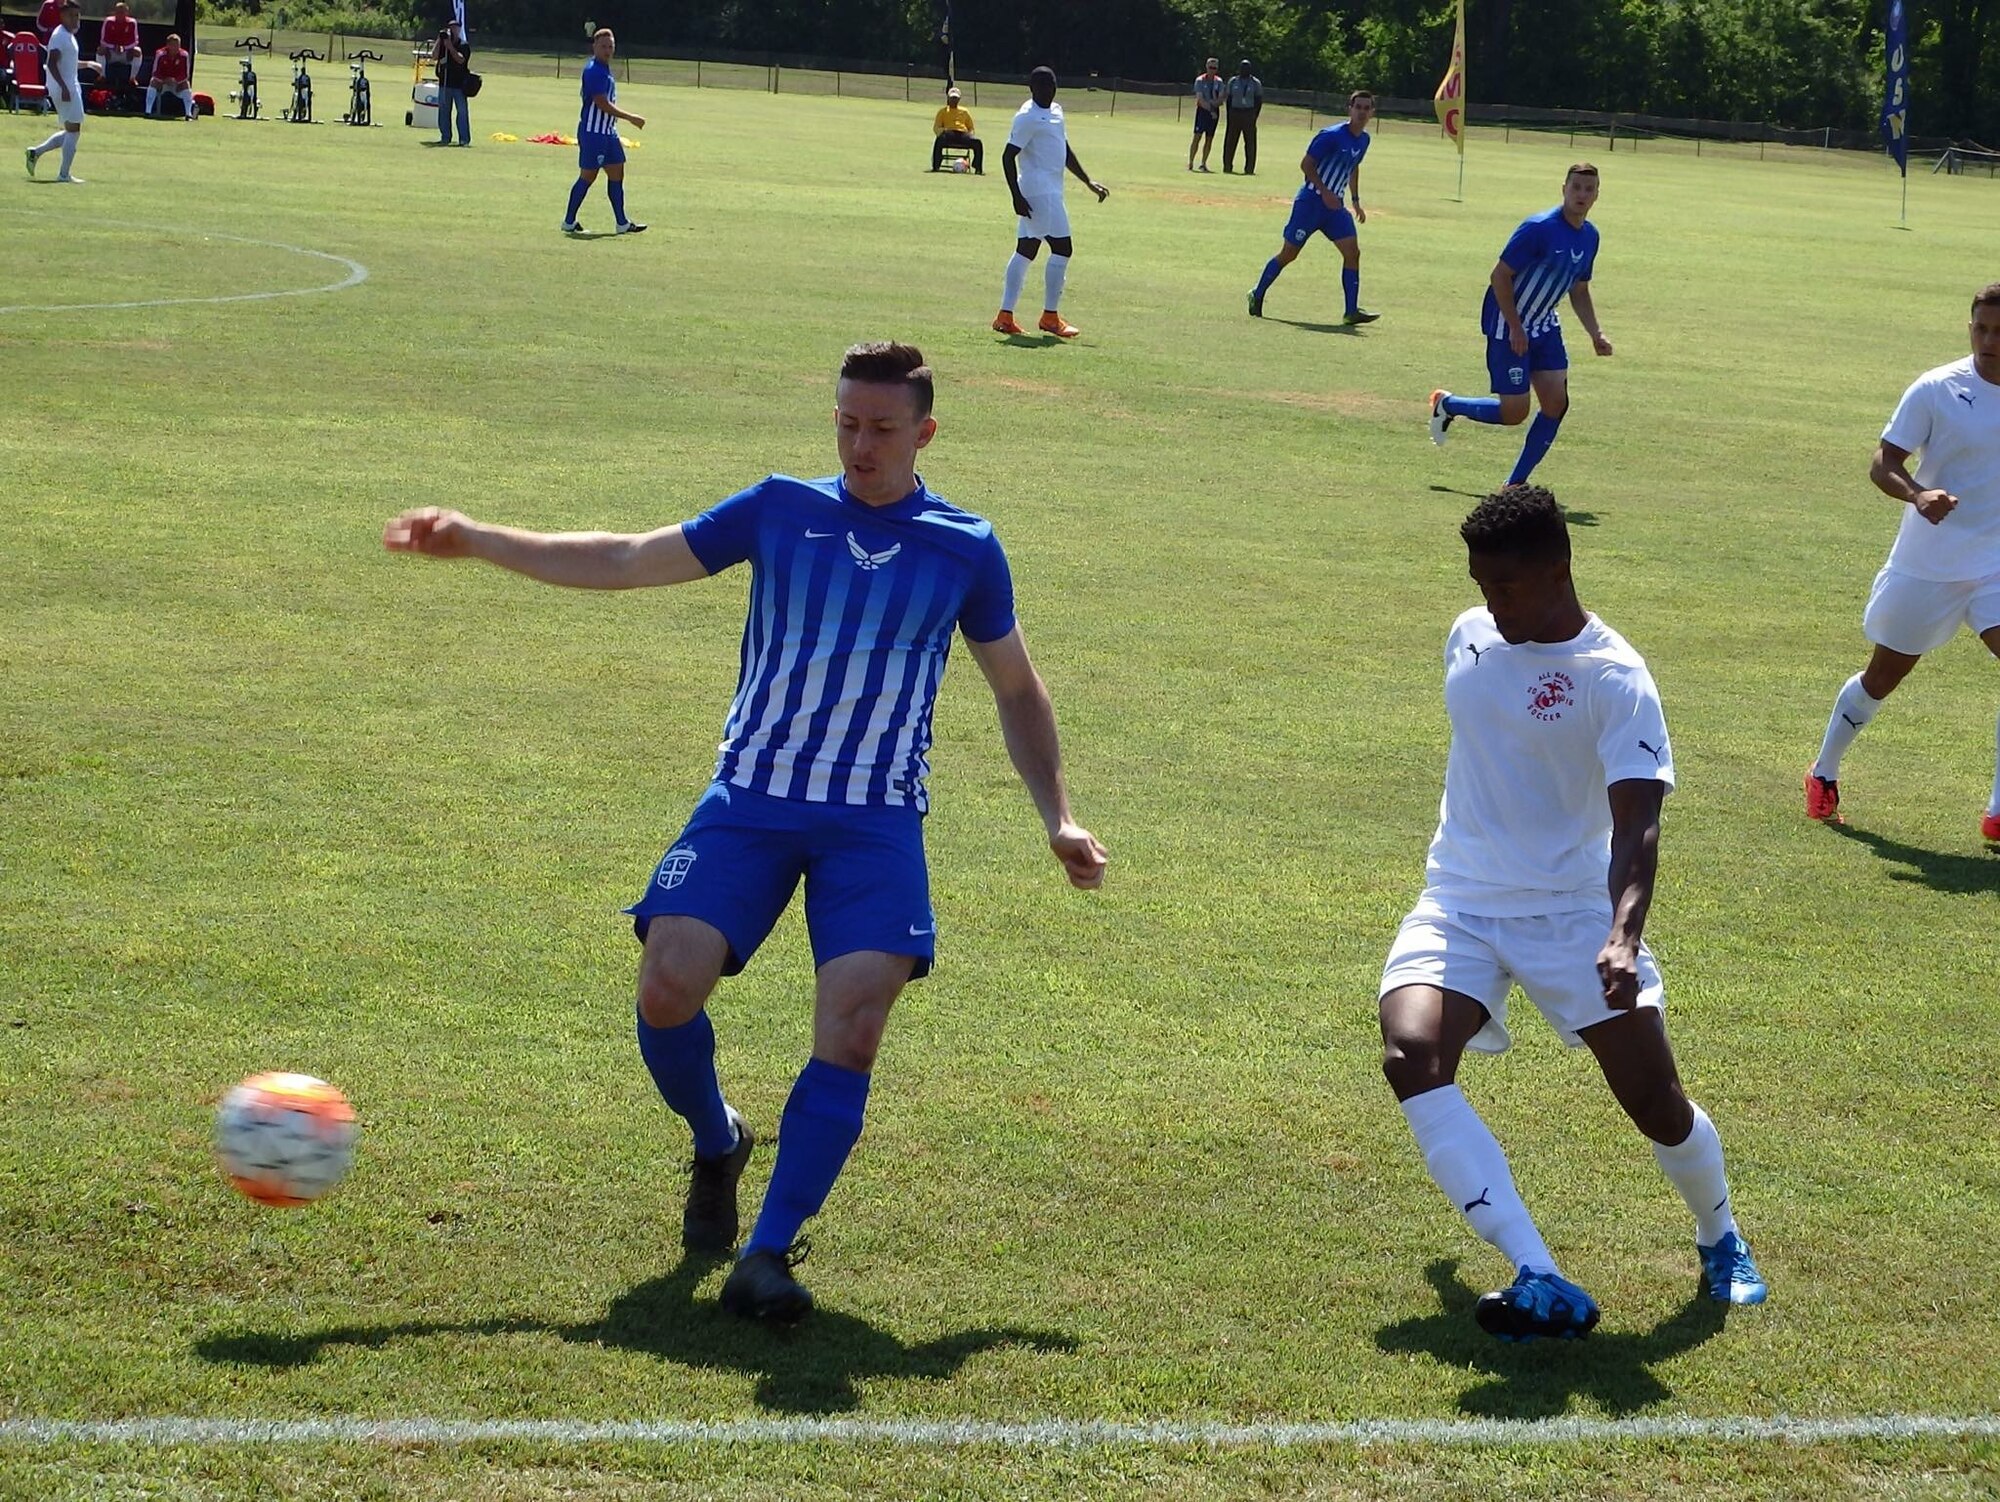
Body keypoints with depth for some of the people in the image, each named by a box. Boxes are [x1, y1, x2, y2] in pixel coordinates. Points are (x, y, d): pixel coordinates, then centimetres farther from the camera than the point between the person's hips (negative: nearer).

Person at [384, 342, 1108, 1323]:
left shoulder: (965, 550, 7)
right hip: (749, 802, 1)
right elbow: (623, 562, 10)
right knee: (667, 991, -15)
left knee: (850, 1034, -18)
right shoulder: (779, 511, 7)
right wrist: (474, 540, 3)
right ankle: (716, 1147, 17)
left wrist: (1058, 818, 11)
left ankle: (767, 1254, -10)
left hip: (877, 826, -1)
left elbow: (1018, 693, 20)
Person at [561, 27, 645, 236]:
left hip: (608, 132, 10)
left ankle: (622, 223, 10)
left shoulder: (604, 70, 13)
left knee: (617, 173, 8)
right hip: (593, 132, -10)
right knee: (588, 176, -4)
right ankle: (569, 222, 5)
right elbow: (602, 103, -21)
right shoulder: (593, 71, -17)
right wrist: (630, 118, -17)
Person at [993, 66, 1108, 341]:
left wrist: (1088, 181, 19)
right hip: (1039, 192, -10)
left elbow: (1065, 152, 24)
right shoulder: (1027, 117, -13)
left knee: (1025, 252, 9)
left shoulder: (1056, 110, 15)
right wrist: (1017, 197, -22)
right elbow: (1008, 156, -17)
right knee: (1061, 249, -10)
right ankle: (1050, 317, -4)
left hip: (1051, 192, 10)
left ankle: (1005, 317, 12)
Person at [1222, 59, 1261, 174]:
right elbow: (1229, 99, 12)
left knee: (1250, 141, -4)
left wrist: (1254, 116, -6)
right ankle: (1227, 166, 9)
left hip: (1248, 113, -2)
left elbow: (1259, 101, 2)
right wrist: (1229, 115, 3)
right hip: (1235, 112, 2)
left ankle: (1249, 168, -2)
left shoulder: (1255, 83, 4)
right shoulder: (1233, 81, 11)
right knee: (1230, 140, 2)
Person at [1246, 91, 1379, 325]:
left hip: (1335, 206, 7)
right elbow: (1306, 164, -15)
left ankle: (1352, 311, -7)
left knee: (1352, 252, -8)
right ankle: (1257, 294, 20)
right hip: (1310, 202, -7)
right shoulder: (1332, 136, -17)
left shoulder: (1363, 139, 7)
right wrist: (1325, 192, -22)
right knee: (1289, 253, 1)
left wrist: (1356, 200, 24)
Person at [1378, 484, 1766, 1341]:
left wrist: (1622, 939, -39)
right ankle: (1542, 1285, -30)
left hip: (1572, 912, -4)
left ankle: (1720, 1239, 35)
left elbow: (1636, 827, -23)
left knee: (1657, 1104, -3)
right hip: (1459, 904, 4)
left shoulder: (1614, 680, -14)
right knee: (1411, 1057, -24)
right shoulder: (1470, 636, 4)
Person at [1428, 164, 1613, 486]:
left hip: (1545, 327, 8)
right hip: (1508, 327, -8)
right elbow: (1500, 276, -18)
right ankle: (1447, 404, 20)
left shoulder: (1589, 236, 4)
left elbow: (1579, 290, 18)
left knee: (1556, 402, -5)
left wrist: (1595, 333, 6)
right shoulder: (1539, 228, -21)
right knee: (1514, 413, -7)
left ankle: (1516, 483, 4)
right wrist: (1516, 329, -19)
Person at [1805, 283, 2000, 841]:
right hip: (1927, 562, -2)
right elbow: (1883, 463, -13)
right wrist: (1918, 494, -31)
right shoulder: (1936, 389, -12)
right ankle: (1824, 772, 35)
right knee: (1884, 674, 11)